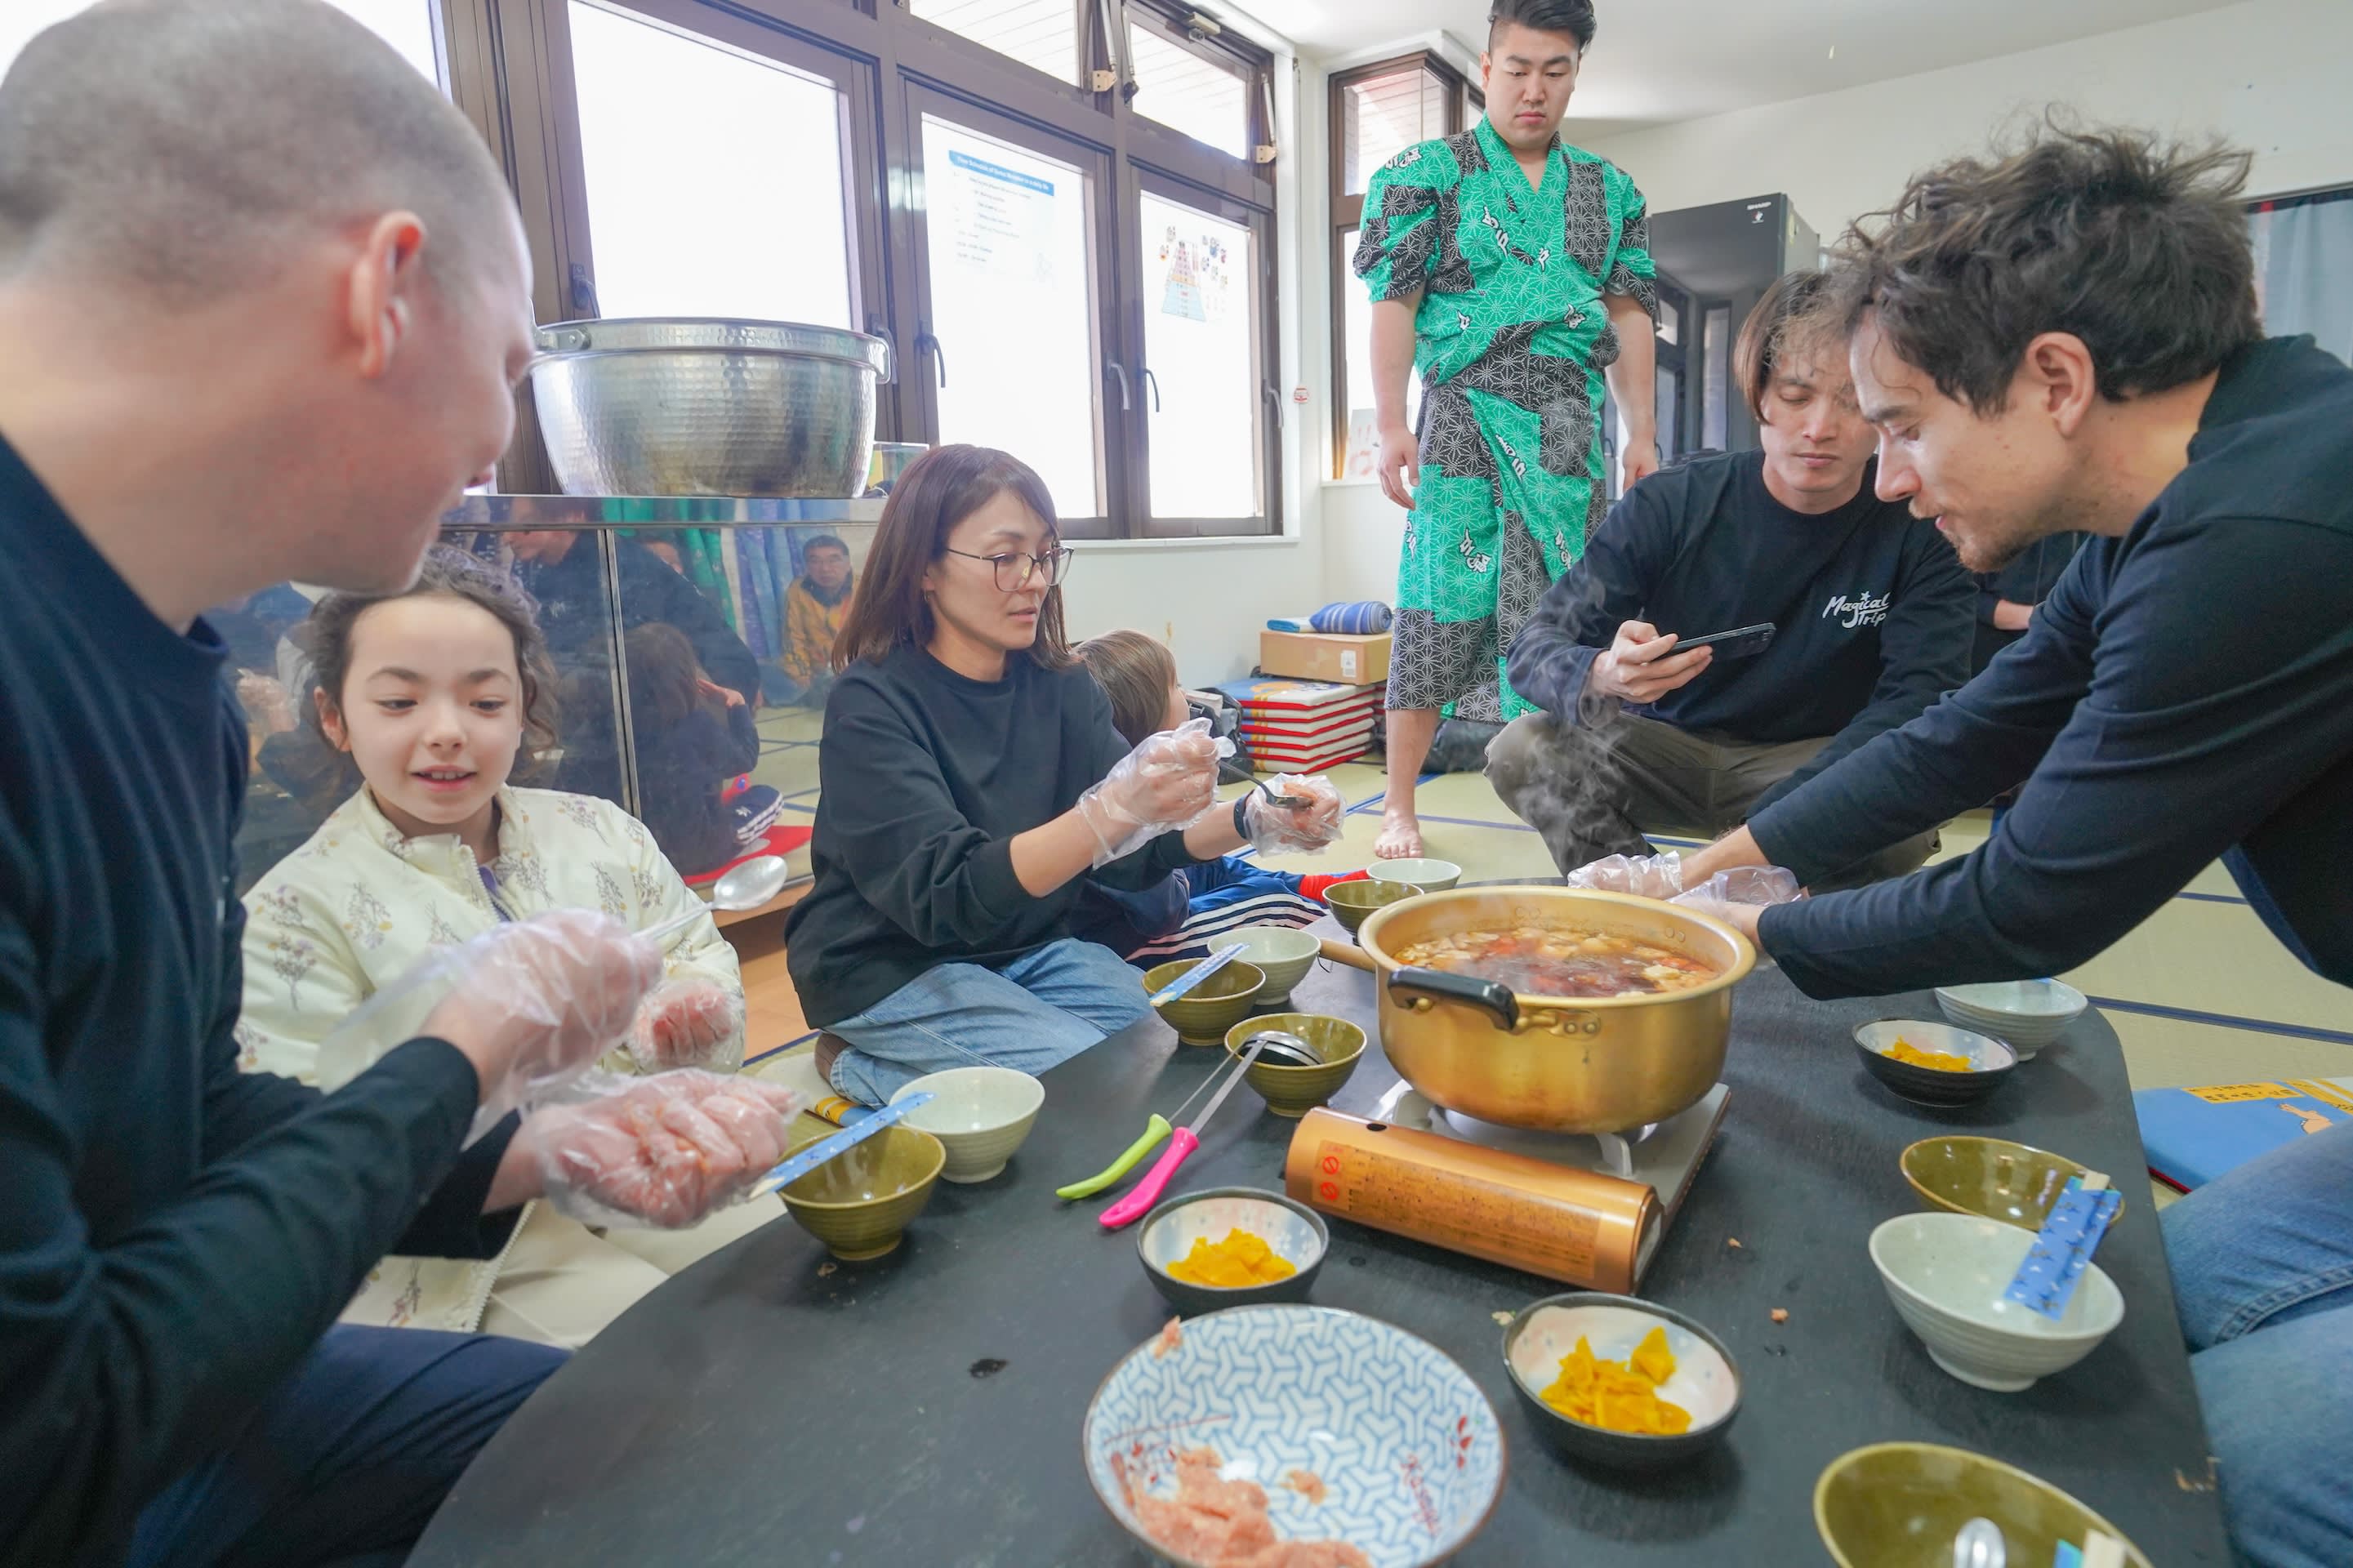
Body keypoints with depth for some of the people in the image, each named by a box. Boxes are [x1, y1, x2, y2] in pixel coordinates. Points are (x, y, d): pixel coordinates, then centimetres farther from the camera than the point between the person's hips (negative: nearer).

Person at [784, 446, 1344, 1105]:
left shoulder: (1062, 687, -1)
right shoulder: (871, 703, -19)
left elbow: (1131, 852, -4)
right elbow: (947, 894, -29)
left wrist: (1251, 821, -24)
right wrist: (1113, 809, -42)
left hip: (1030, 947, 6)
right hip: (891, 969, -6)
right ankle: (861, 1067, 1)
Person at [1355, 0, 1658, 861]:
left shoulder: (1609, 190, 17)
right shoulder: (1425, 173, 5)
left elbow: (1629, 318, 16)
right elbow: (1394, 304, -2)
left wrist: (1642, 433, 8)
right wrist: (1391, 425, -12)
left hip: (1572, 431, 4)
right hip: (1463, 424, -4)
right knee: (1444, 605, -8)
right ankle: (1398, 807, 0)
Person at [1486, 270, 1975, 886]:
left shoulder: (1922, 532, -9)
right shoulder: (1669, 504, -11)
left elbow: (1922, 697, -19)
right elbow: (1534, 649, -16)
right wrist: (1604, 674, -43)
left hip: (1816, 760, 0)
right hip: (1665, 747, 0)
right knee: (1523, 750, -27)